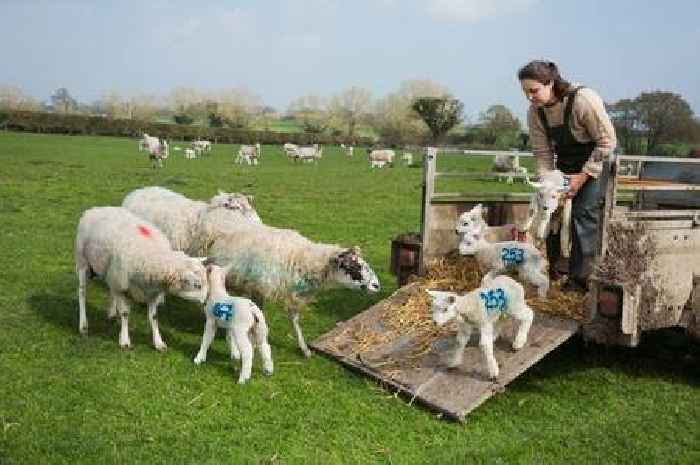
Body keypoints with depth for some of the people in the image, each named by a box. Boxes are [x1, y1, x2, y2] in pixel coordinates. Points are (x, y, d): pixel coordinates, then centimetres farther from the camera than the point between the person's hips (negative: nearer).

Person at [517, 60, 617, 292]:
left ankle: (580, 279, -7)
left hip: (596, 160, -6)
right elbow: (542, 152, -8)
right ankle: (549, 269, 16)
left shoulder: (583, 99, -30)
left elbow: (607, 141, -24)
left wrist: (582, 176, -24)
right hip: (565, 164, 6)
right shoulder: (534, 111, -13)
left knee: (583, 213, -13)